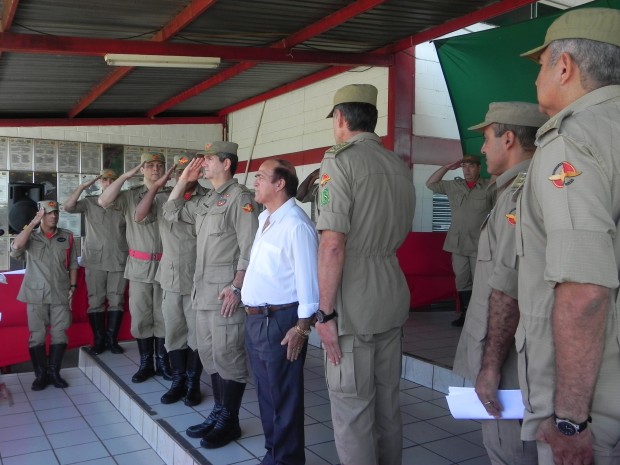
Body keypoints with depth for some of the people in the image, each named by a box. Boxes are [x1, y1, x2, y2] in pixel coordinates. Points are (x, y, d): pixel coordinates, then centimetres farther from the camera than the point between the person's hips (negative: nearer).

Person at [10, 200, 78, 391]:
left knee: (59, 334, 4)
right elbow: (15, 247, -19)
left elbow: (73, 264, 9)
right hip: (36, 295, -1)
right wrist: (32, 223, -15)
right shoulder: (31, 236, 3)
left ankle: (54, 372, 16)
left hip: (60, 294, 1)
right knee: (37, 335, 3)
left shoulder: (67, 236, 6)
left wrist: (72, 287, 2)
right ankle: (41, 374, 13)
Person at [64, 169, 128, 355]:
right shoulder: (89, 202, 6)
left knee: (116, 301, 3)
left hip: (119, 261, 1)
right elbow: (68, 207, -9)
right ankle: (99, 340, 11)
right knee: (95, 301, 2)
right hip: (95, 261, 0)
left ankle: (112, 339, 11)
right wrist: (83, 186, -12)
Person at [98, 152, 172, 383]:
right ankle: (146, 363, 21)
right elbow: (103, 202, -11)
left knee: (163, 317, 8)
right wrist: (126, 175, -10)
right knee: (140, 317, 8)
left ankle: (163, 362, 21)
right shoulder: (130, 195, 4)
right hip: (139, 266, 1)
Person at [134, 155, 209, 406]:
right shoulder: (162, 199, 7)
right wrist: (157, 185, -7)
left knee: (197, 332, 7)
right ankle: (178, 381, 26)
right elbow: (139, 216, -5)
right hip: (171, 278, 4)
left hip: (198, 279, -4)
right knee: (174, 332, 12)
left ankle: (193, 383, 21)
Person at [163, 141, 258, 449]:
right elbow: (171, 212, 27)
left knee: (227, 355, -2)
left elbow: (249, 248, -16)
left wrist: (236, 287, -22)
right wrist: (183, 180, 16)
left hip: (225, 289, -9)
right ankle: (218, 412, 27)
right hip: (203, 289, 9)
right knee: (209, 354, 15)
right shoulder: (205, 201, 17)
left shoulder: (239, 197, -10)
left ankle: (230, 421, 11)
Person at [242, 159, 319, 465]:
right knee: (265, 392, 21)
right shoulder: (264, 219, 12)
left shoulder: (296, 224, -18)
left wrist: (302, 327, -20)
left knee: (283, 395, 6)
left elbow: (307, 277, -21)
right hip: (255, 318, 9)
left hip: (280, 321, -9)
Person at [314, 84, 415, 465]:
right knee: (388, 401, 18)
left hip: (354, 304, -8)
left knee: (352, 409, 3)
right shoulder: (399, 166, 12)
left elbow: (333, 244, -19)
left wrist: (325, 312, -15)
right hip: (393, 297, 8)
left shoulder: (341, 159, -11)